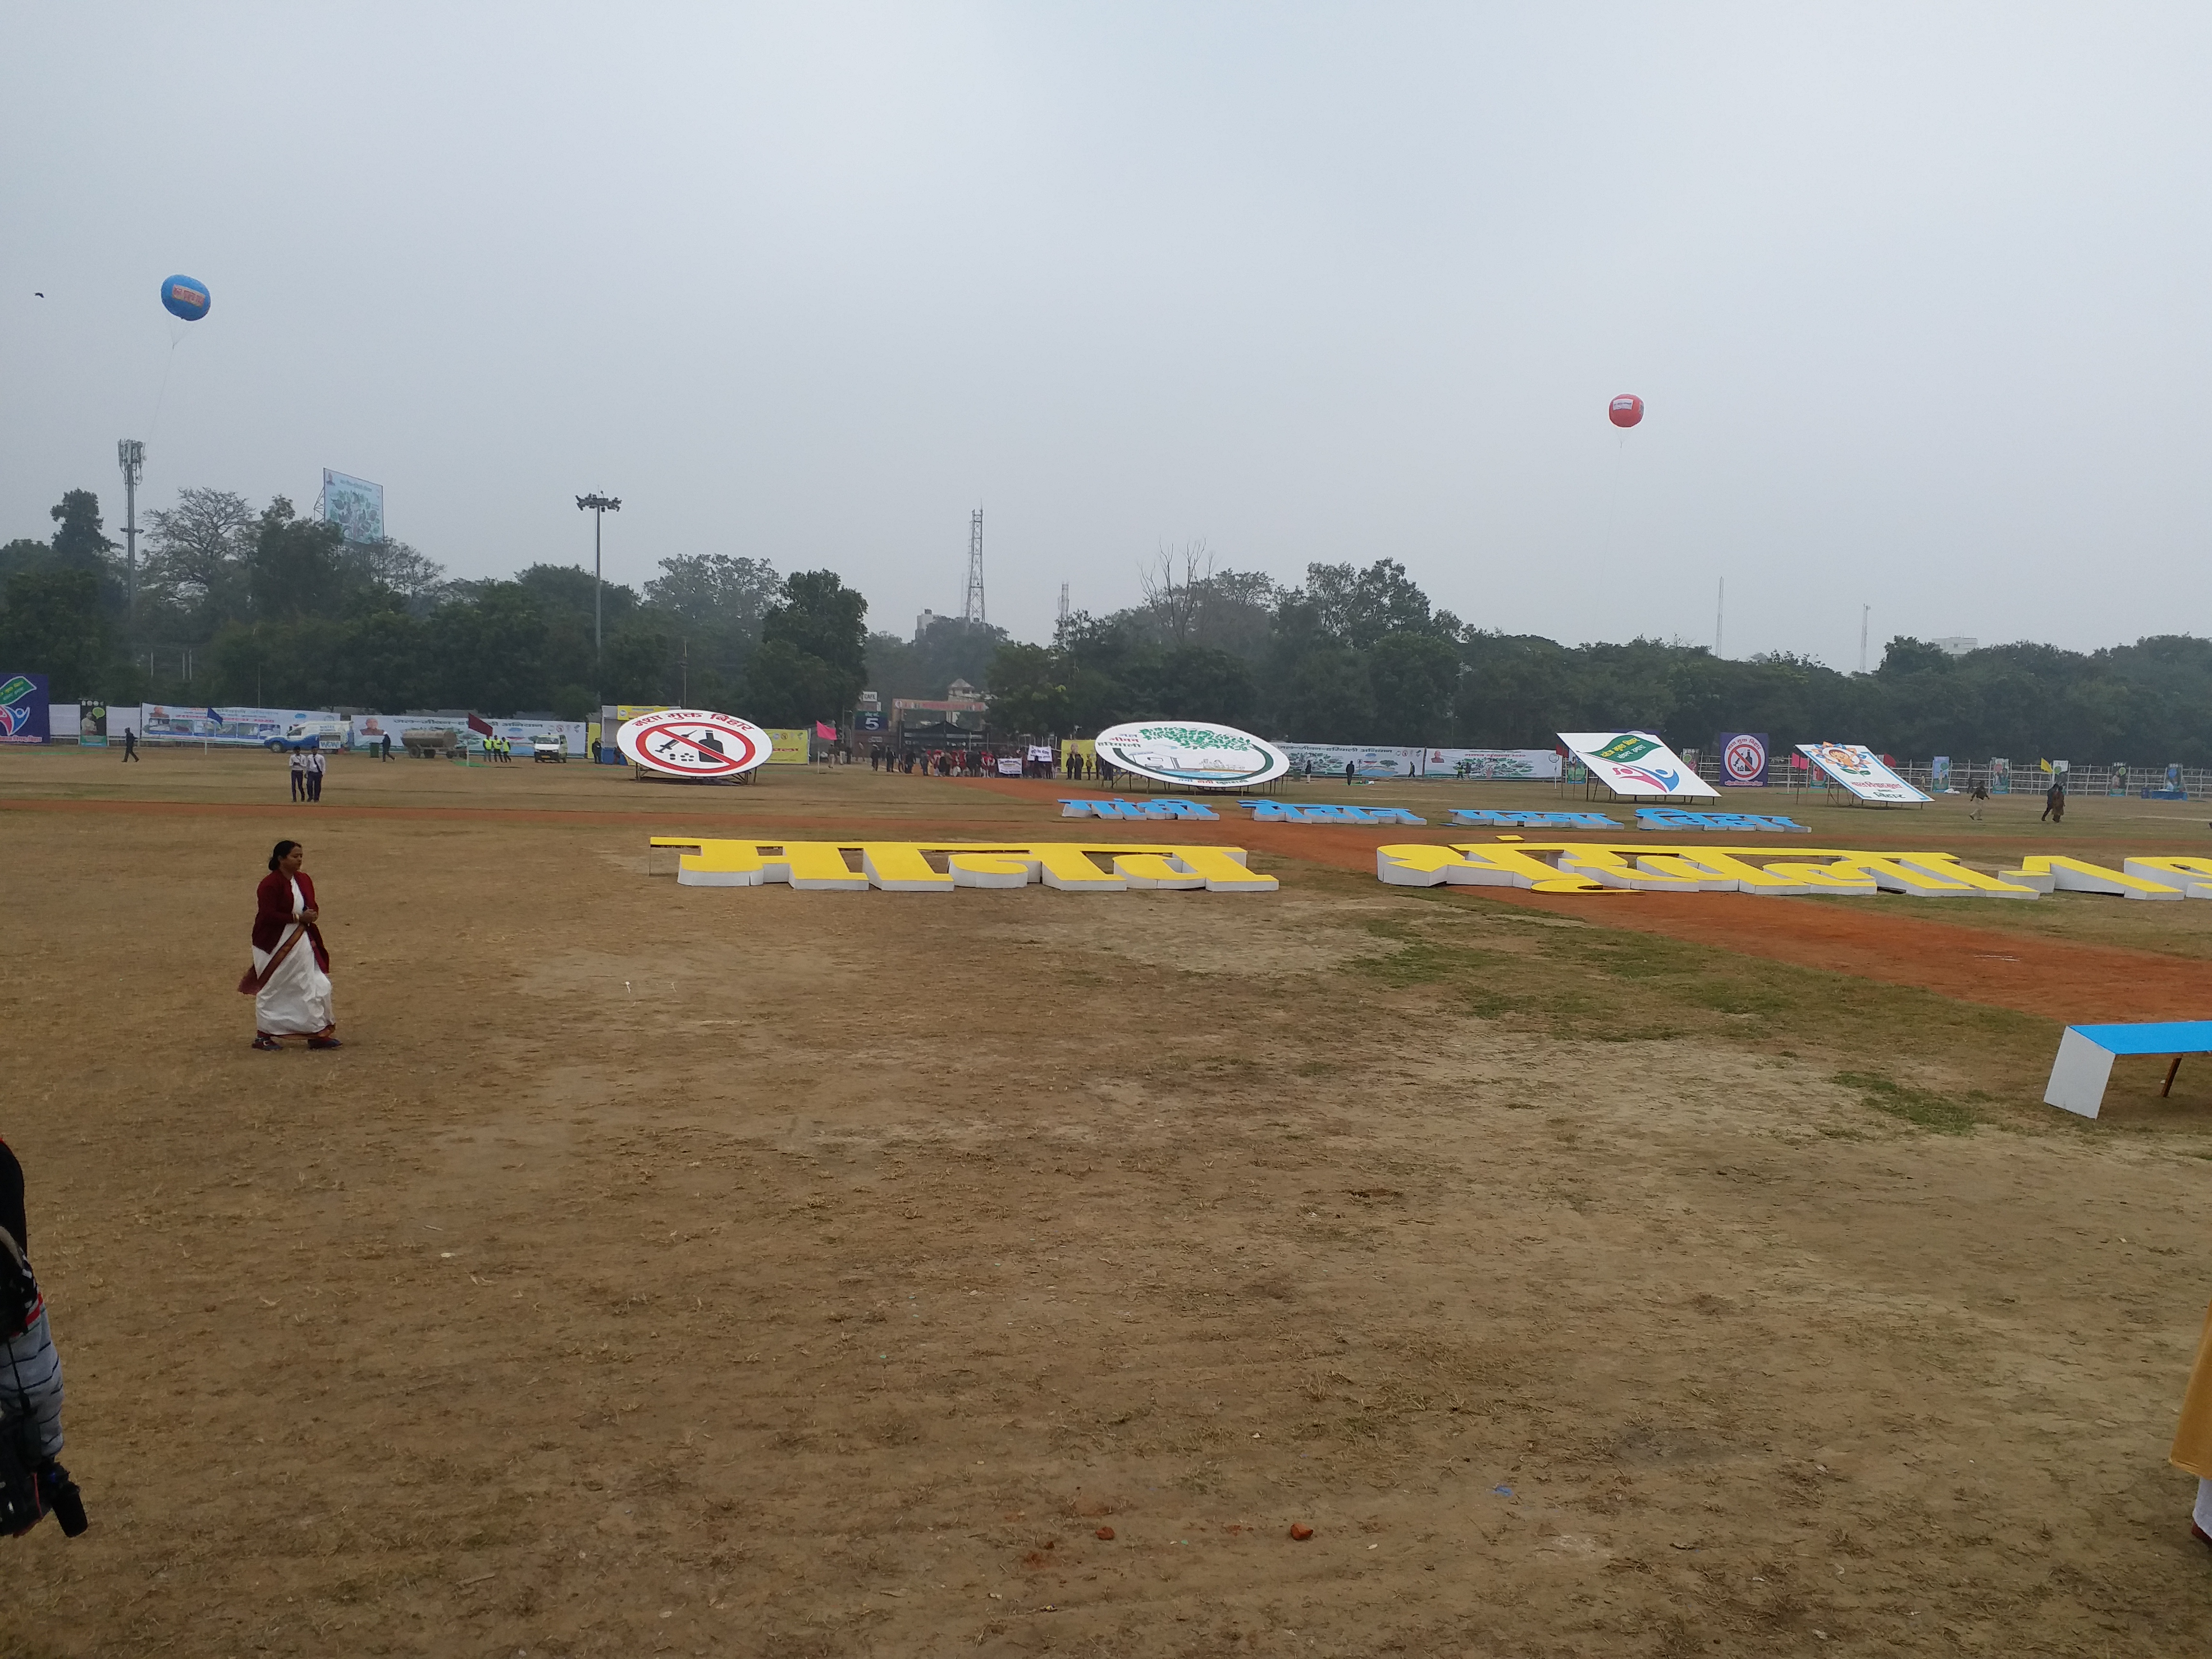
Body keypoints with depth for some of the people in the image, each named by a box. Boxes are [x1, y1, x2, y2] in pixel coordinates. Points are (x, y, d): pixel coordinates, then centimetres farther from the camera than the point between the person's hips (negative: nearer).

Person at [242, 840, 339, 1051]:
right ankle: (263, 1036, 20)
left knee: (318, 987, 3)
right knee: (271, 992, 6)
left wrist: (312, 915, -6)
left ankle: (318, 1034, 10)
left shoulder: (304, 880, 7)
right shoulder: (270, 884, -16)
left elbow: (312, 908, 16)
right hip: (274, 945, -7)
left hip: (300, 944, 7)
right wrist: (298, 918, -24)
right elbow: (268, 915, -22)